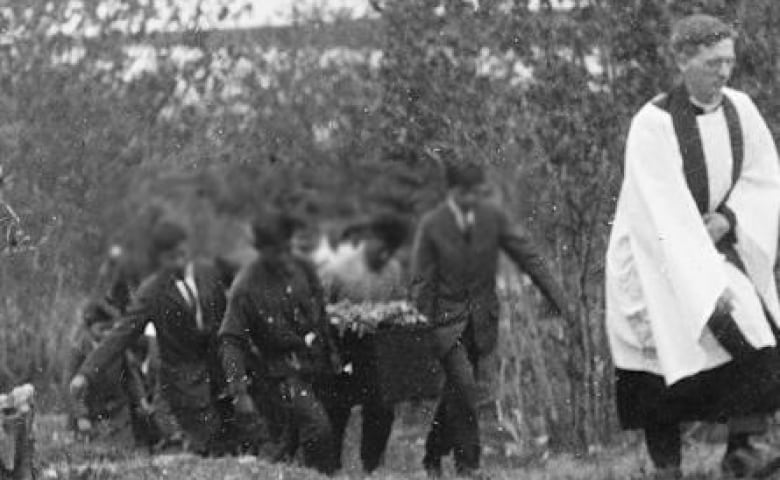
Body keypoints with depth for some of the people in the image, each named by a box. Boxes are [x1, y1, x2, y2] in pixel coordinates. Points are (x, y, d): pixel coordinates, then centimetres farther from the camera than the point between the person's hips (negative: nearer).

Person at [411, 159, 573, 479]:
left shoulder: (492, 217, -3)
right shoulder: (432, 226, -10)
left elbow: (527, 255, 1)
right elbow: (422, 282, -6)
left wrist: (557, 297, -5)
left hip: (480, 318, 3)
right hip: (447, 318, -3)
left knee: (456, 391, 8)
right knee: (463, 386, -16)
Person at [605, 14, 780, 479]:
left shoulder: (740, 109, -4)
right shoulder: (653, 125, -22)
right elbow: (667, 212, -27)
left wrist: (727, 218, -14)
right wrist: (708, 283, -33)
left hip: (718, 244, 5)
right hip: (659, 252, -5)